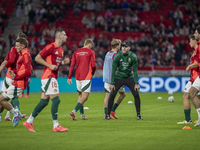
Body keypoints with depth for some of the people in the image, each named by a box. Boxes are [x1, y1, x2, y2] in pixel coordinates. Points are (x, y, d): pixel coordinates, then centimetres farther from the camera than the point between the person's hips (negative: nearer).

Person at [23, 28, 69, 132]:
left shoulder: (61, 50, 16)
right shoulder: (51, 47, -12)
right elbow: (37, 58, -12)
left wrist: (64, 62, 7)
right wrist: (50, 65, -18)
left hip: (52, 77, 10)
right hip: (48, 77, -10)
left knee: (44, 101, 10)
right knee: (56, 100, -12)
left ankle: (29, 122, 17)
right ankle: (56, 126, -9)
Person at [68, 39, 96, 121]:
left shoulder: (76, 52, 10)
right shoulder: (90, 52, -3)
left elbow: (72, 65, 5)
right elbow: (93, 65, -9)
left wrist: (69, 77, 6)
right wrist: (92, 73, 11)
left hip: (78, 76, 6)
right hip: (86, 77, -6)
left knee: (80, 95, 17)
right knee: (84, 97, -7)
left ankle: (82, 115, 16)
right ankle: (74, 111, -23)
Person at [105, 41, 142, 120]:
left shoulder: (133, 56, -13)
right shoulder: (117, 56, -16)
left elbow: (135, 70, -8)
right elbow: (113, 70, -12)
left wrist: (136, 83, -13)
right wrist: (112, 83, -15)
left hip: (129, 78, 1)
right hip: (118, 77, -1)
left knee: (136, 95, -9)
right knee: (112, 95, -10)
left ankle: (138, 115, 2)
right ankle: (108, 114, 1)